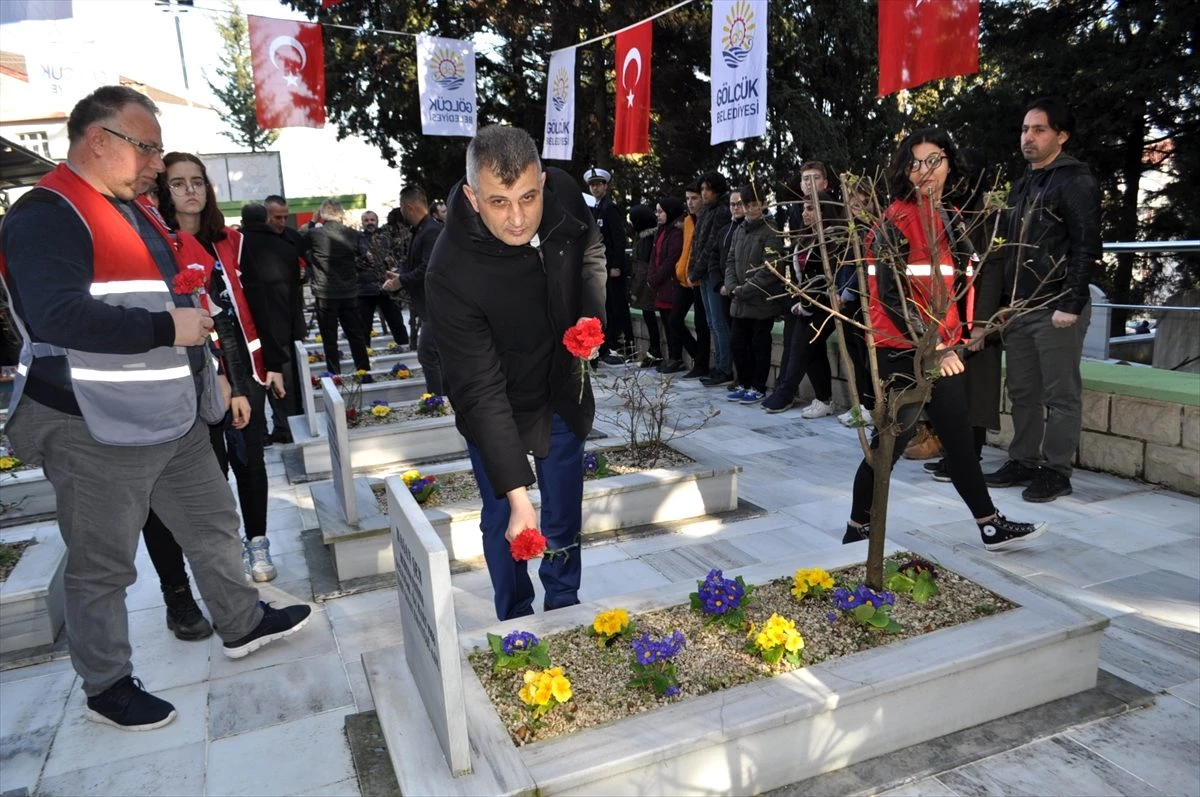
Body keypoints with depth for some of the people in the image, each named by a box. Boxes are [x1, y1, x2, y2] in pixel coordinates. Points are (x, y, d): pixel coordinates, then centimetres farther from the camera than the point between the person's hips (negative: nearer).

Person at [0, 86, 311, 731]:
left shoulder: (133, 209, 16)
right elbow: (56, 315, -30)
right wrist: (167, 328, -25)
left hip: (173, 417, 9)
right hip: (97, 430, -9)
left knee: (214, 522, 19)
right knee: (102, 567, 7)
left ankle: (242, 624, 37)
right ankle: (106, 687, 25)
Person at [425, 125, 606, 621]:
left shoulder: (563, 193, -20)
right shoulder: (450, 275, -34)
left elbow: (591, 250, 5)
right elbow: (481, 393, -32)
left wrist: (592, 315, -13)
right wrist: (516, 495, -35)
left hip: (562, 392, 5)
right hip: (497, 406, -4)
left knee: (565, 513, 16)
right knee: (504, 519, 4)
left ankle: (564, 609, 37)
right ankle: (516, 624, 28)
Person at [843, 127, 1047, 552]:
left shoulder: (949, 218, 14)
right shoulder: (896, 221, -11)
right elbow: (890, 294, -18)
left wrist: (951, 341, 15)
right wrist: (931, 346, -21)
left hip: (941, 348, 8)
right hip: (903, 352, -8)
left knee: (960, 440, 14)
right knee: (889, 444, -1)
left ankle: (991, 526, 24)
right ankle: (858, 529, 13)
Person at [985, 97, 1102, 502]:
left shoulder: (1076, 181, -6)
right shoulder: (1023, 184, 18)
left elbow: (1086, 247, -13)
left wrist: (1071, 304, -19)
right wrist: (1008, 301, 14)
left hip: (1057, 306, -7)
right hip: (1019, 306, 8)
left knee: (1061, 394, 0)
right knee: (1022, 391, 11)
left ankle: (1056, 470, 7)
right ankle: (1024, 461, 21)